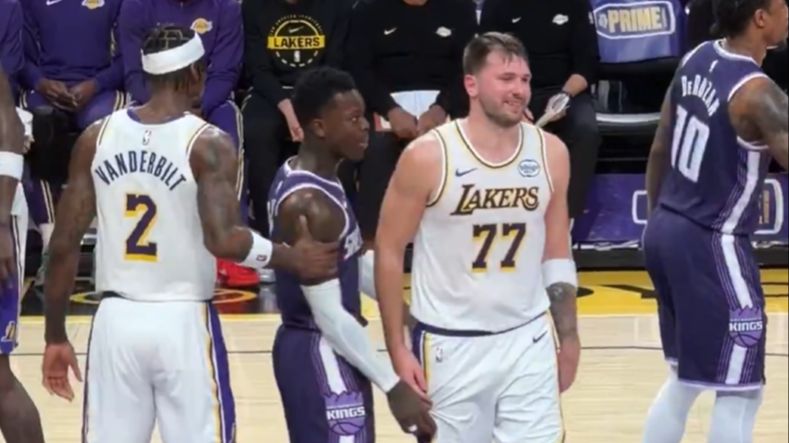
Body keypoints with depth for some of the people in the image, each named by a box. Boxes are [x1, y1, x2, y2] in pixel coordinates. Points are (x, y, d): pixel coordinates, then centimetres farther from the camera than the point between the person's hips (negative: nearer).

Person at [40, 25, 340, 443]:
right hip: (182, 322, -4)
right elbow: (222, 240, -21)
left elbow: (63, 246, 2)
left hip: (116, 320, 4)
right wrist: (291, 257, -5)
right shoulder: (208, 143, -9)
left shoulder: (96, 137, 3)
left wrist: (55, 336, 10)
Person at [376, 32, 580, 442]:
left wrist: (569, 337, 10)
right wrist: (398, 349, -8)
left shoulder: (550, 154, 0)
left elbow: (556, 255, 11)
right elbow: (388, 252, -5)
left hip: (528, 341, 3)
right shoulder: (428, 157, -13)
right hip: (451, 345, -3)